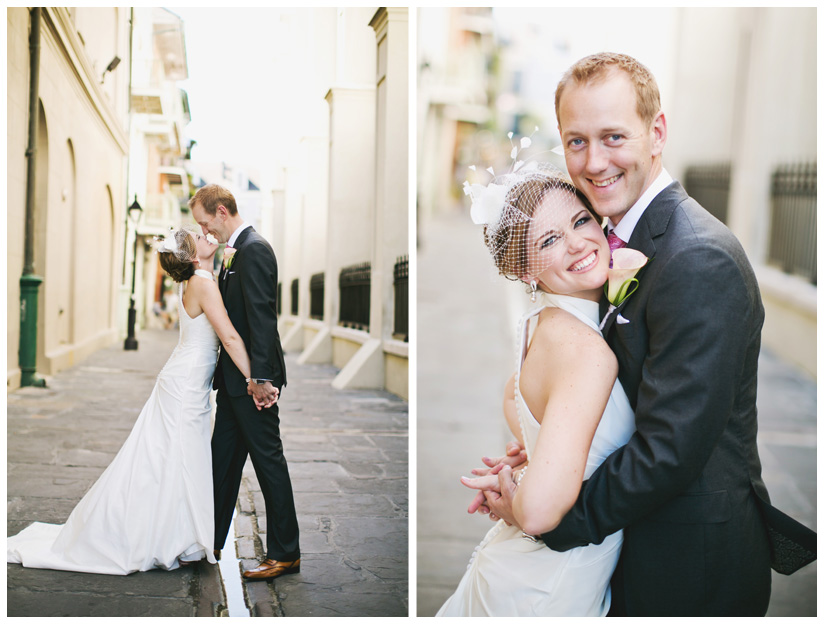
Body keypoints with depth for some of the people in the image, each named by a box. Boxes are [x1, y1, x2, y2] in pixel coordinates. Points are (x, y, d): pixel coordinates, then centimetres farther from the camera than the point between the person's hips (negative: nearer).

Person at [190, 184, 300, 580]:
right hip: (235, 378, 10)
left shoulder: (254, 250, -17)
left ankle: (285, 553, 8)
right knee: (222, 458, 17)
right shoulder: (236, 251, 14)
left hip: (253, 380, -10)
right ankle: (211, 540, 29)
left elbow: (263, 317, -24)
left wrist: (261, 377, -26)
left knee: (268, 461, -2)